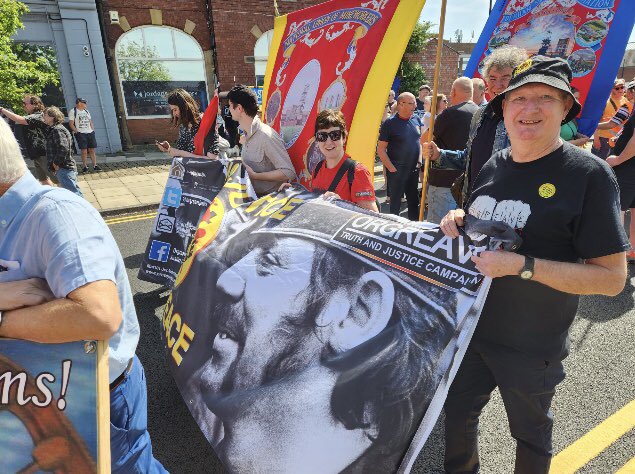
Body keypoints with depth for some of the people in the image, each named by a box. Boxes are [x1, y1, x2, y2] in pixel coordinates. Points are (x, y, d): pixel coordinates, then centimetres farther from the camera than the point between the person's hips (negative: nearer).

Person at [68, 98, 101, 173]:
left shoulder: (86, 111, 15)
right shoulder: (73, 111, -3)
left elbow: (90, 121, 19)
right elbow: (71, 123, -7)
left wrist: (93, 130, 7)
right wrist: (77, 132, -16)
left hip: (90, 133, 5)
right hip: (81, 134, -5)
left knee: (92, 150, 4)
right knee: (84, 151, -5)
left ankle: (95, 165, 7)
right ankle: (85, 167, 2)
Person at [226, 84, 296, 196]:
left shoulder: (266, 136, -20)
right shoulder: (247, 133, 7)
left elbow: (289, 172, -23)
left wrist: (254, 175, -24)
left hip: (270, 196, -7)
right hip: (253, 194, 7)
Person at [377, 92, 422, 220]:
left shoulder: (416, 119, 5)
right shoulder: (390, 123, -11)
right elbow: (381, 149, -11)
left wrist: (419, 161, 6)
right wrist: (392, 169, -14)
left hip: (413, 169, 6)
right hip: (397, 171, -6)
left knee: (414, 200, 17)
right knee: (395, 203, 5)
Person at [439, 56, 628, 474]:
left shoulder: (589, 174, -16)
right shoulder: (494, 165, 1)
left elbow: (613, 277, -19)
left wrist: (521, 265, -29)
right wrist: (459, 221, -7)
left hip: (532, 347, -5)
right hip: (471, 327, 5)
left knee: (531, 437, 22)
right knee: (458, 415, 23)